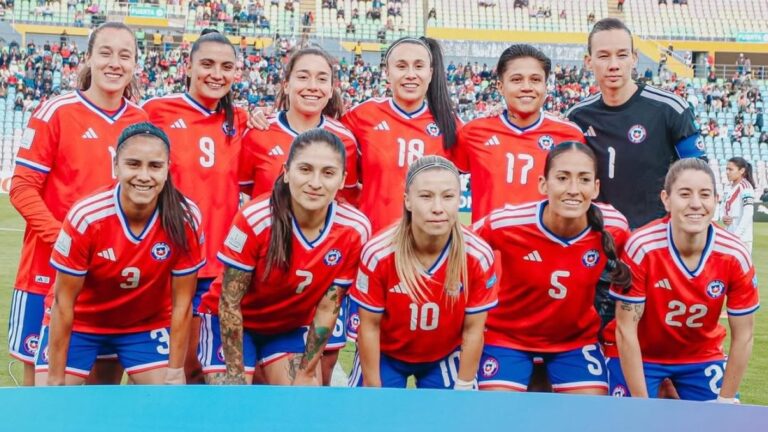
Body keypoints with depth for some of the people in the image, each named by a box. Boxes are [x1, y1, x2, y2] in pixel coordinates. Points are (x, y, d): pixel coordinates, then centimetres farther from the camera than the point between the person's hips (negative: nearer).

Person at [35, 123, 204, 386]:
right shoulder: (86, 217, -29)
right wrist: (55, 379, -15)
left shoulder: (185, 219, -24)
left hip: (148, 323, 2)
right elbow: (63, 302, -19)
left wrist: (175, 371, -10)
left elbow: (182, 302, -13)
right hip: (79, 321, -1)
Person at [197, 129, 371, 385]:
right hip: (233, 324, -3)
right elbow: (229, 303, -20)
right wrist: (236, 372, -16)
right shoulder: (256, 219, -30)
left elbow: (328, 308, -11)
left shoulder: (355, 229, -21)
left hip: (292, 327, 3)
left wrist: (307, 372, -7)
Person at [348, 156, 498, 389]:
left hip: (446, 357, 1)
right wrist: (373, 389, -9)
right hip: (384, 355, -1)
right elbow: (369, 326, -15)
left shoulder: (479, 256, -24)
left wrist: (463, 389, -6)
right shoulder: (378, 253, -27)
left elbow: (473, 329, -12)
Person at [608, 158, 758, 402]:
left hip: (702, 357, 3)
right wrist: (641, 404, -19)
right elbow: (626, 331, -21)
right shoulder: (641, 248, -28)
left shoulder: (735, 256, -20)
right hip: (639, 356, -2)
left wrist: (725, 401, -8)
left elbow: (743, 337, -9)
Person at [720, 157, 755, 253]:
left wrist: (737, 234, -21)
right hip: (729, 236, 9)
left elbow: (748, 213, -18)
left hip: (741, 237, -9)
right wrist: (723, 217, -3)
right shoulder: (729, 188, 15)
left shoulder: (745, 187, -11)